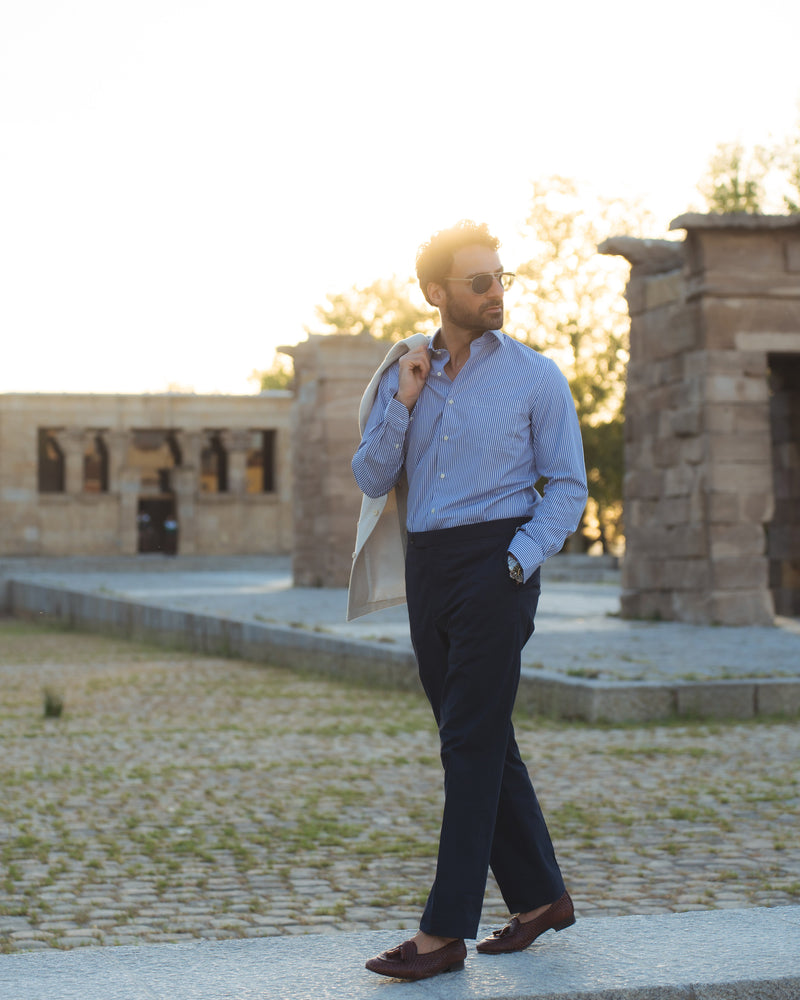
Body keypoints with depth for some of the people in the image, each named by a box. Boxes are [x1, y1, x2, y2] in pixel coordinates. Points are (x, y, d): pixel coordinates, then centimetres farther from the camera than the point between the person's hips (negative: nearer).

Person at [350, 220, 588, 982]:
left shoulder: (534, 376, -2)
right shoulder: (405, 374, 9)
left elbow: (568, 486, -2)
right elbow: (371, 479, 6)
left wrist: (518, 561, -14)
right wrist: (404, 401, -7)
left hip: (496, 561, -5)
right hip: (428, 568, 5)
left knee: (471, 743, -8)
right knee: (481, 742, 11)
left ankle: (445, 931, -6)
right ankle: (539, 897, 25)